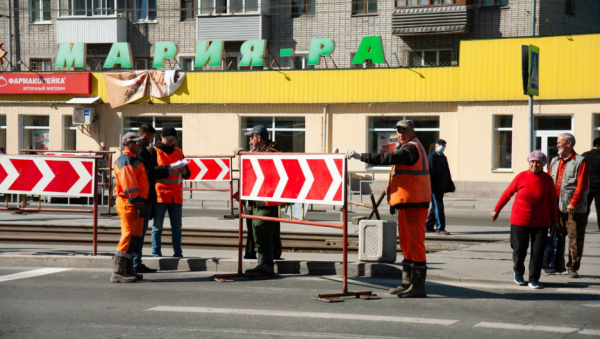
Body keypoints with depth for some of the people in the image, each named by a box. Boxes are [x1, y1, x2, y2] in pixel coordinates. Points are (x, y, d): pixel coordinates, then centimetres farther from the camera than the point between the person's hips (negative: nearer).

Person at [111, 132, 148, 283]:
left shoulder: (130, 159, 20)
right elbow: (129, 186, -21)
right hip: (129, 203, -11)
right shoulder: (126, 161, -14)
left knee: (133, 237, 14)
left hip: (131, 203, 11)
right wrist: (138, 204, -22)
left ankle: (128, 270, 20)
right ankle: (118, 272, -11)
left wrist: (140, 203, 22)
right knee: (129, 236, -11)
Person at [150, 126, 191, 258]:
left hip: (176, 195, 4)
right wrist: (167, 167, -18)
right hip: (160, 193, -4)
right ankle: (156, 253, 1)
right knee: (157, 226, -2)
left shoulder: (178, 152, 18)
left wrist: (184, 171, -4)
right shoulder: (154, 151, 4)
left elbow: (187, 174, 19)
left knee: (177, 226, 4)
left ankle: (178, 252, 8)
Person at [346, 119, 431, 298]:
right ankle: (407, 283, 24)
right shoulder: (407, 148, 21)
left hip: (415, 203, -11)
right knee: (406, 243, 16)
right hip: (405, 203, 11)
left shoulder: (411, 149, -14)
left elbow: (388, 158, -26)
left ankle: (418, 286, -10)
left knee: (415, 242, -10)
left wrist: (361, 156, -25)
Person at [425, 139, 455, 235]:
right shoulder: (432, 157, -9)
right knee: (438, 207, -11)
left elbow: (447, 173, 24)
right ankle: (440, 228, -10)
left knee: (435, 207, 13)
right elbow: (429, 172, -15)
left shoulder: (443, 158, 18)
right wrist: (430, 186, -22)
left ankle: (428, 227, 21)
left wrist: (451, 186, 21)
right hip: (434, 187, -9)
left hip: (441, 187, 9)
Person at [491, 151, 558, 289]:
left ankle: (534, 280, 9)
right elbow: (507, 193, 4)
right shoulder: (521, 177, -5)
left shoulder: (547, 180, -1)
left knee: (538, 252, -2)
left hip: (541, 223, 1)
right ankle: (518, 272, 32)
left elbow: (553, 201, 7)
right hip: (520, 220, -1)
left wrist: (554, 220, 9)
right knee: (519, 249, 5)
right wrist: (497, 210, 9)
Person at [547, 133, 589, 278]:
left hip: (575, 210, -6)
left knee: (575, 240, -2)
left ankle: (572, 268, 7)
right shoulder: (554, 162, 14)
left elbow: (581, 185, -13)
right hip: (557, 208, 6)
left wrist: (573, 203, -19)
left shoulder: (580, 162, -5)